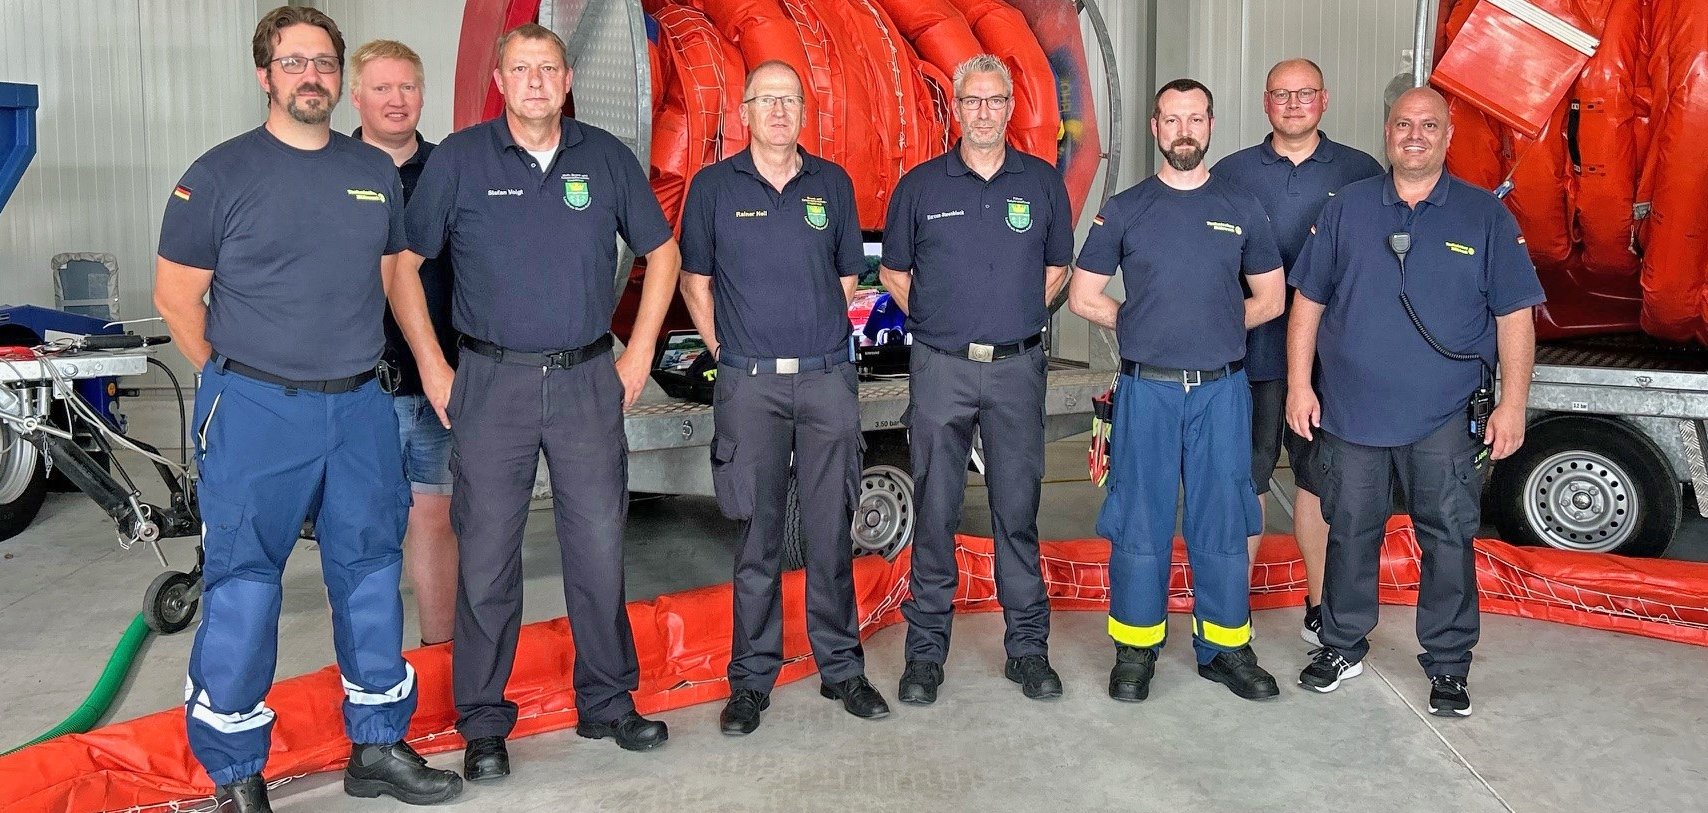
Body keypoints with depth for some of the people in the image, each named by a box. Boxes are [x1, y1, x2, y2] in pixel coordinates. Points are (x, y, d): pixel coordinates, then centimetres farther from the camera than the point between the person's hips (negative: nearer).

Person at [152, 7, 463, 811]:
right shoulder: (221, 173, -3)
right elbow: (176, 293, 1)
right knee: (241, 593, 0)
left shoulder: (375, 171, 9)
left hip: (359, 408, 5)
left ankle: (378, 747, 25)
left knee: (371, 577, 11)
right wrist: (236, 380, 2)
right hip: (256, 413, -4)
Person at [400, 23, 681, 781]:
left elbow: (660, 252, 12)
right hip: (492, 383, -1)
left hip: (588, 379, 2)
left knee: (599, 548, 7)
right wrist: (432, 368, -2)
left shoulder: (607, 157, 5)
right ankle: (483, 721, 17)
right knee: (486, 555, 3)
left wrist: (638, 356, 6)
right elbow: (404, 262, 3)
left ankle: (607, 703, 23)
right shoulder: (459, 158, 0)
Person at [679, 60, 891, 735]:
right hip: (750, 383, -1)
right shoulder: (714, 186, 4)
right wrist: (725, 349, 2)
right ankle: (751, 678, 14)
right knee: (758, 535, 3)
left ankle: (841, 667, 19)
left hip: (828, 378, 2)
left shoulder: (832, 184, 9)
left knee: (831, 531, 7)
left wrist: (819, 344, 10)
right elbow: (694, 281, 10)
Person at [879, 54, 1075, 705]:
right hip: (941, 367, -1)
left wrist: (1020, 315, 7)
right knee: (935, 512, 2)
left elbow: (1058, 265, 18)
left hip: (1017, 366, 1)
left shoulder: (1042, 182, 7)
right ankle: (926, 649, 11)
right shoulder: (921, 185, 4)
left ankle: (1028, 646, 16)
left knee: (1018, 510, 6)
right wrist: (935, 318, 4)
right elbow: (893, 270, 13)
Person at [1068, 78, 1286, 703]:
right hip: (1146, 389, -1)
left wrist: (1214, 324, 5)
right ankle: (1135, 649, 15)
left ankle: (1225, 646, 20)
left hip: (1222, 390, 1)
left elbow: (1271, 300, 13)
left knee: (1223, 522, 7)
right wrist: (1142, 324, 4)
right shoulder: (1124, 210, 4)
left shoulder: (1241, 208, 8)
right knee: (1139, 523, 3)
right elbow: (1083, 297, 7)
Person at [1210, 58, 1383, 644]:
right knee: (1244, 477, 3)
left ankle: (1321, 608, 22)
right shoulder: (1230, 173, 6)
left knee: (1321, 477, 10)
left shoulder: (1361, 173, 7)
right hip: (1251, 350, -1)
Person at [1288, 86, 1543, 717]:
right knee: (1350, 534, 10)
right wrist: (1299, 386, 1)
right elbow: (1307, 303, 7)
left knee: (1448, 540, 3)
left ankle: (1448, 665, 17)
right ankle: (1343, 646, 26)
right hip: (1350, 410, 1)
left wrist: (1512, 405, -4)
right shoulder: (1346, 209, 6)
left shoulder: (1486, 217, 3)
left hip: (1443, 419, -1)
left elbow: (1514, 317, 2)